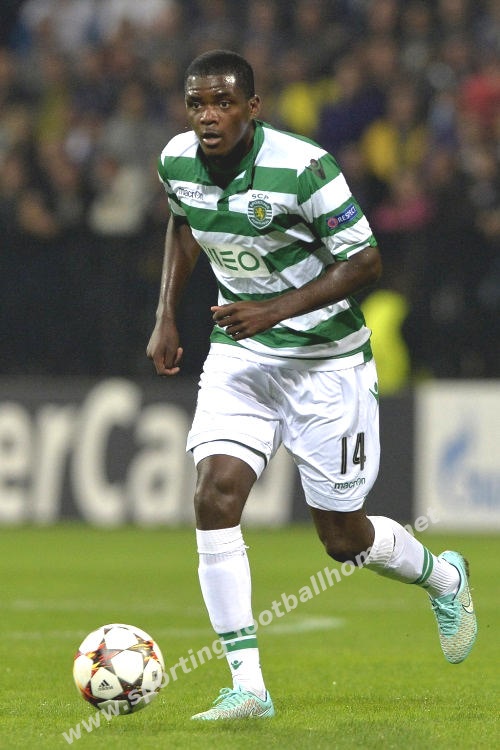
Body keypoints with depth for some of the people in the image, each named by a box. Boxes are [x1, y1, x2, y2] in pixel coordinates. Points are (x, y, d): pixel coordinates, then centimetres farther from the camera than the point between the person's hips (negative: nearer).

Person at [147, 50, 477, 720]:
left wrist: (276, 309, -27)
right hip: (239, 353, 5)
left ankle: (444, 579, 39)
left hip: (326, 358, -4)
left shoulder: (302, 167, -23)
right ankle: (247, 687, -12)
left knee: (342, 537, 4)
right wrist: (166, 318, 11)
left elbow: (364, 261, -17)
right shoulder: (177, 161, -6)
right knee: (215, 495, -17)